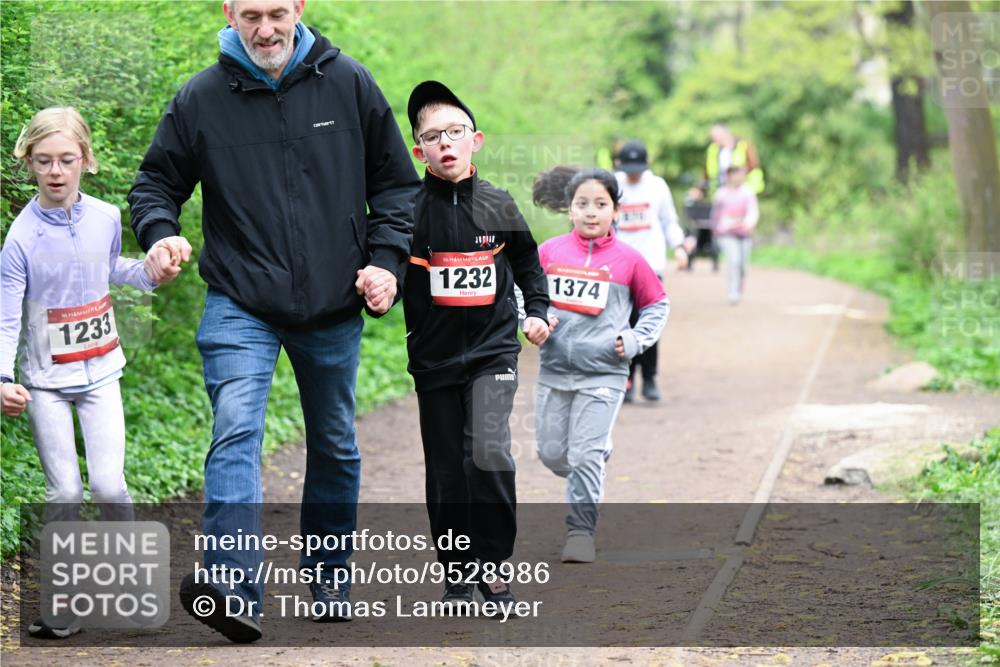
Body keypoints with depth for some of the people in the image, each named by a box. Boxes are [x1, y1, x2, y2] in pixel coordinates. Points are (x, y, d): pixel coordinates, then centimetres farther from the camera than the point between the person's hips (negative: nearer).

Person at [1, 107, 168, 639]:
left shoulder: (106, 218, -4)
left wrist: (147, 271, 0)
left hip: (100, 374, 2)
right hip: (45, 381, -2)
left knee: (108, 485, -7)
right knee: (64, 493, -2)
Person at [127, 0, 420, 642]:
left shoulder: (349, 83, 0)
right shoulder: (200, 100, -3)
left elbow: (397, 181, 8)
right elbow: (156, 183, 7)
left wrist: (386, 260, -3)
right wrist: (161, 231, -14)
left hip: (334, 306, 2)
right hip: (241, 305, -2)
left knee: (335, 446, 15)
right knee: (236, 429, -22)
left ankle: (330, 577, 34)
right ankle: (236, 590, -33)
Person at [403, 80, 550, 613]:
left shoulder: (498, 206, 2)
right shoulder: (409, 210, -4)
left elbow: (527, 262, 18)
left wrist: (536, 311, 10)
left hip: (493, 351, 0)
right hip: (434, 358, 0)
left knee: (489, 456, -17)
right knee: (446, 473, 5)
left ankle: (491, 561, 0)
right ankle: (458, 574, 18)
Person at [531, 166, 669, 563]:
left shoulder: (629, 260, -2)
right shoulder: (550, 252, 1)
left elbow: (657, 306, 11)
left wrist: (635, 340, -2)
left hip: (603, 373, -3)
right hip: (554, 370, 3)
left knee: (587, 455, -8)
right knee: (552, 453, 9)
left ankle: (580, 530, 3)